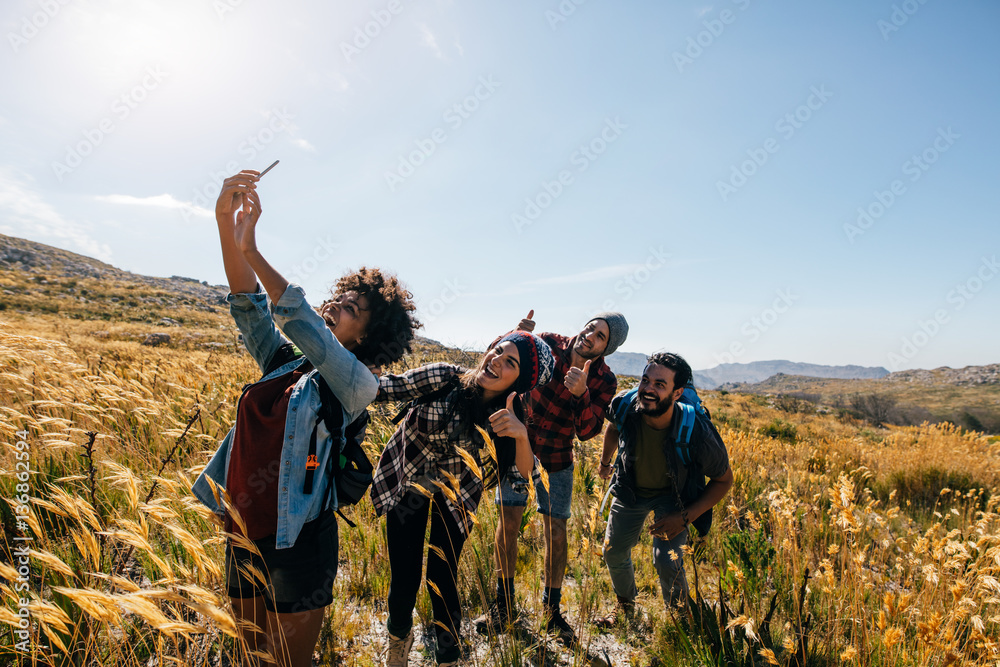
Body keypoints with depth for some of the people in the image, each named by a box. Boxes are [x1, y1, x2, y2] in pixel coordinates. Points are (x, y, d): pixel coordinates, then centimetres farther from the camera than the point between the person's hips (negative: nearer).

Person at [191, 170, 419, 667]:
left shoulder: (358, 384, -12)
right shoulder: (283, 365, 6)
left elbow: (303, 324, -26)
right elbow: (249, 305, -5)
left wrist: (250, 249, -26)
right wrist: (227, 226, -18)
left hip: (298, 543, -6)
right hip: (243, 536, 7)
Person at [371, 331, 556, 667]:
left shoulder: (507, 417, -19)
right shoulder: (444, 378, -25)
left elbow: (522, 478, -24)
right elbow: (387, 387, -17)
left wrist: (520, 435, -42)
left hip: (455, 495, 1)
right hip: (406, 483, 0)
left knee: (442, 580, 0)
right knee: (404, 579, 3)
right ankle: (399, 636, 40)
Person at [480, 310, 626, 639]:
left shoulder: (604, 381, -13)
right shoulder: (548, 344, -13)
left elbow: (587, 431, -20)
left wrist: (580, 393, -38)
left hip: (556, 461, 0)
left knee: (556, 532, 4)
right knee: (508, 522, 1)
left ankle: (552, 609, 27)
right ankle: (504, 604, 20)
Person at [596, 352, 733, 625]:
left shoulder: (696, 433, -36)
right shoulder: (625, 406, -30)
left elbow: (724, 480, -16)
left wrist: (686, 516, -22)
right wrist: (604, 463, 14)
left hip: (673, 497, -3)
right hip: (631, 489, 3)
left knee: (667, 561, -17)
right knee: (613, 552, 10)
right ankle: (625, 607, 42)